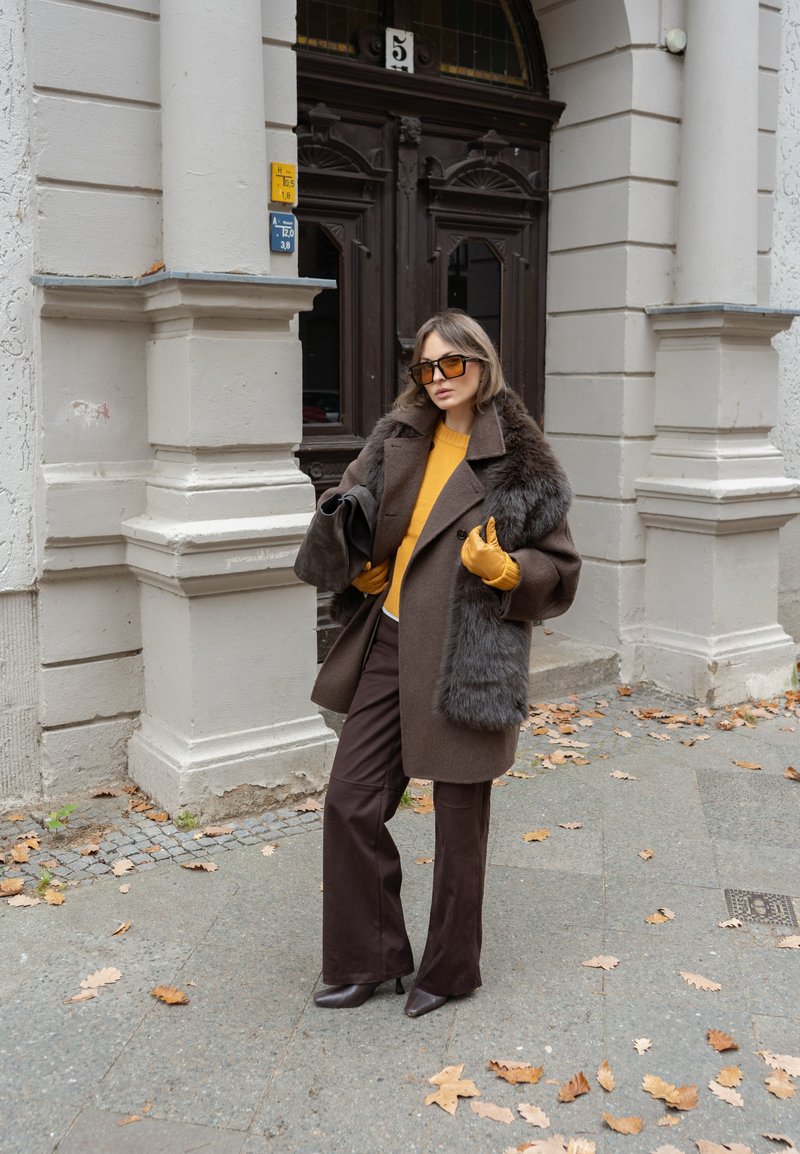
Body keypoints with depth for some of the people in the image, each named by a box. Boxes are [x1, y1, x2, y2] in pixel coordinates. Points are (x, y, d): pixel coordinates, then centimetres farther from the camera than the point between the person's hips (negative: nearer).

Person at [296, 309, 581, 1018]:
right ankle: (370, 959, 23)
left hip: (467, 657, -5)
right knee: (351, 800, 5)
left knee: (459, 820, 6)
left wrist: (502, 568, -19)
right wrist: (361, 567, 2)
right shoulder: (397, 440, 10)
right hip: (390, 643, 5)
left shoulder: (522, 464, -4)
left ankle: (450, 970, 27)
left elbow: (559, 569, 0)